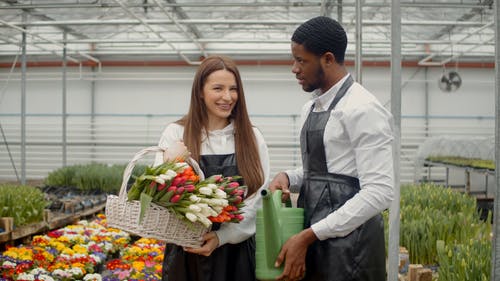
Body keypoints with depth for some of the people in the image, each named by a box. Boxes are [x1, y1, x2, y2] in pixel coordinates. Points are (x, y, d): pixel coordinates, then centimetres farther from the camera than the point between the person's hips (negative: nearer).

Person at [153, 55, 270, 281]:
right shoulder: (176, 134, 2)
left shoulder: (252, 138, 4)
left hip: (236, 251, 1)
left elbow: (259, 199, -2)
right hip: (186, 252, 0)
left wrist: (221, 236, -14)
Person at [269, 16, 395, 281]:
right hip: (314, 239, 8)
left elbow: (379, 192, -20)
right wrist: (287, 177, 2)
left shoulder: (362, 109, -14)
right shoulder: (311, 108, 13)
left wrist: (308, 236, -20)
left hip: (348, 243, -8)